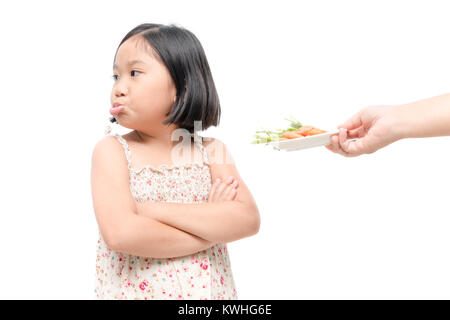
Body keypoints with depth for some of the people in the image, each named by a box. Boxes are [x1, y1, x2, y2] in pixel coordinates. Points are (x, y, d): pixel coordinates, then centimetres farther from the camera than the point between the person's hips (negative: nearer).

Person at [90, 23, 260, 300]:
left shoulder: (211, 151, -5)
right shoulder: (112, 150, -11)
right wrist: (212, 228, -20)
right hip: (133, 291, -2)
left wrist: (152, 210, -23)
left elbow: (249, 220, -19)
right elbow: (120, 234, -25)